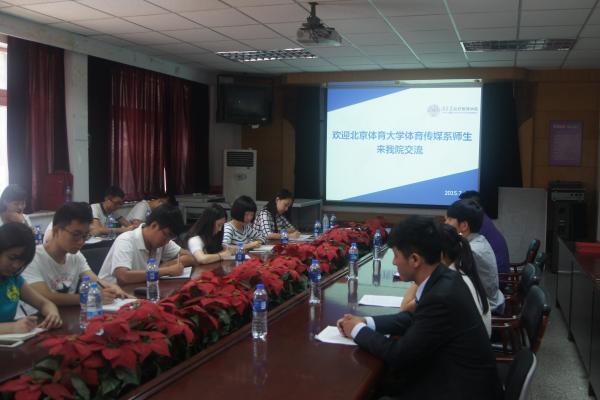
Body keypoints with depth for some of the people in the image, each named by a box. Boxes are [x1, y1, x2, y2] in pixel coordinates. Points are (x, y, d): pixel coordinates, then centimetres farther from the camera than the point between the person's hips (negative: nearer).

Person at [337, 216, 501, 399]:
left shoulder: (441, 297, -29)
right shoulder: (443, 278, -2)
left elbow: (400, 354, -20)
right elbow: (413, 319, 14)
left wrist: (358, 330, -6)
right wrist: (366, 322, 3)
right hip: (452, 374, 8)